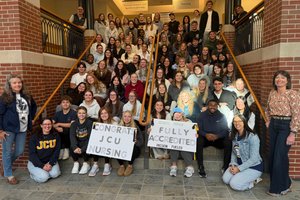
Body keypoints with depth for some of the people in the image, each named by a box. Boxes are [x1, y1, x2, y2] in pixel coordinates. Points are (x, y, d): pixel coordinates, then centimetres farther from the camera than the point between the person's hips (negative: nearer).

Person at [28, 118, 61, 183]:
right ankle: (33, 173, 9)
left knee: (55, 174, -23)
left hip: (50, 161, 3)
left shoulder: (56, 136, 0)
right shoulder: (34, 137, -7)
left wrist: (50, 163, -14)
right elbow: (32, 154, -10)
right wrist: (42, 166, -19)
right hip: (35, 162, -2)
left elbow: (56, 151, 0)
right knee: (44, 177, -24)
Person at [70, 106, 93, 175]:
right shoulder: (74, 124, 1)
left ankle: (86, 164, -6)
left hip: (86, 142, -3)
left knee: (85, 148, -33)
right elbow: (72, 136, -14)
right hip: (78, 142, 3)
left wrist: (82, 149, -31)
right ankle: (76, 163, -2)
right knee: (72, 147, -27)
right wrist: (75, 147, -33)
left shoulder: (90, 123, -10)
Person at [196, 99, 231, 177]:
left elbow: (226, 130, -3)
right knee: (198, 141, -32)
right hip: (205, 138, -1)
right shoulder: (202, 115, 1)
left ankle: (225, 167, -15)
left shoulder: (221, 116, 3)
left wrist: (217, 136, -23)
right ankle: (200, 167, -24)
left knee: (228, 142, -27)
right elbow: (198, 128, -6)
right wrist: (206, 135, -27)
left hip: (218, 139, 1)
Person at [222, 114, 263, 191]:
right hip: (240, 164, 8)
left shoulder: (252, 137, -23)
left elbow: (254, 159, -24)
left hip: (254, 166, -7)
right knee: (225, 179, -3)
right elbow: (233, 152, 8)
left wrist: (239, 168, -22)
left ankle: (253, 180, 6)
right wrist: (232, 164, -10)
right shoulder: (235, 136, 0)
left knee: (234, 184, -19)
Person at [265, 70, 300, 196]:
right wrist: (268, 121, 11)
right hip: (273, 125, 7)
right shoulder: (272, 93, 7)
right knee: (272, 155, 12)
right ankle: (284, 183, 32)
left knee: (280, 156, -4)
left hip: (286, 126, -7)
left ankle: (279, 187, 15)